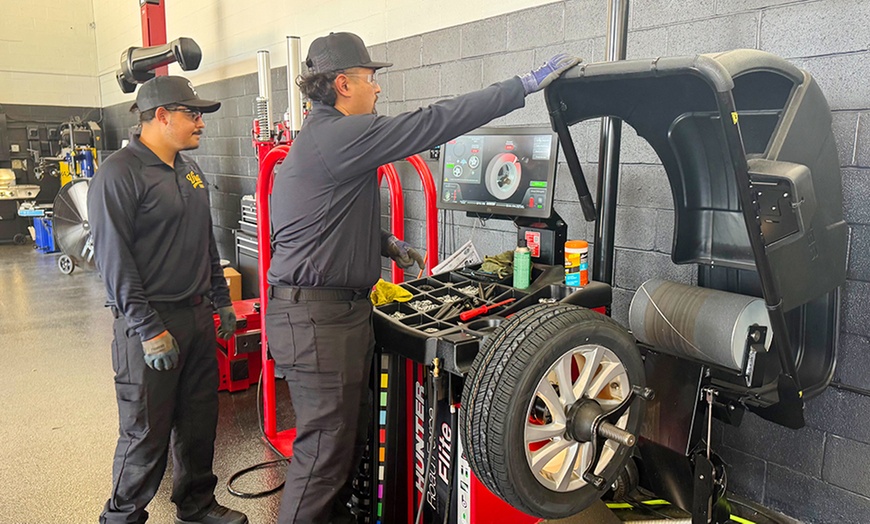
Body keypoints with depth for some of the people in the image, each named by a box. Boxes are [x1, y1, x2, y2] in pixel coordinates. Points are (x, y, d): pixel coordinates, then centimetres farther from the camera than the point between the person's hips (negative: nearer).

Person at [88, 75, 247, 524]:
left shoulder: (189, 171, 13)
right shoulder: (119, 173, -13)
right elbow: (113, 259, -17)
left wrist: (222, 300, 18)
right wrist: (150, 330, -19)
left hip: (197, 317, 8)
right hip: (151, 322, -8)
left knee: (199, 420, 16)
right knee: (146, 432, 3)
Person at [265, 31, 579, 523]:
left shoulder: (324, 136, 17)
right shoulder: (338, 136, -17)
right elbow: (434, 123, -21)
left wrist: (385, 242, 17)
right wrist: (527, 83, -15)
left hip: (344, 307, 11)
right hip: (317, 316, -11)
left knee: (352, 435, 20)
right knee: (325, 450, -2)